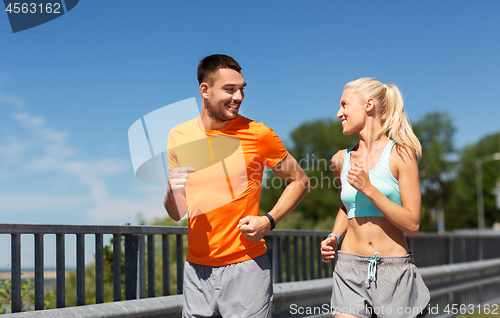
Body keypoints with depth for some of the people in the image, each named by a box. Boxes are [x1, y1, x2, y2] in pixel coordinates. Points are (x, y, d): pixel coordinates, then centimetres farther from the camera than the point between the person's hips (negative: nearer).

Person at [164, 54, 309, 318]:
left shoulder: (257, 134, -6)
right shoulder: (179, 136, 4)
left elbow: (299, 181, 5)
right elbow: (176, 214, 9)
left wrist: (268, 221, -9)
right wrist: (172, 190, -13)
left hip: (246, 267, -3)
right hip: (197, 269, 3)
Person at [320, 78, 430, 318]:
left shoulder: (401, 154, -6)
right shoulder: (341, 159, 7)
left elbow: (412, 224, -9)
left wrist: (368, 189, -17)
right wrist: (334, 237, 7)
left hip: (394, 270, -3)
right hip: (350, 267, 3)